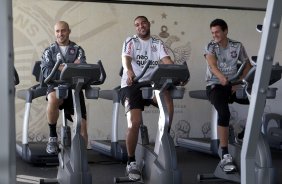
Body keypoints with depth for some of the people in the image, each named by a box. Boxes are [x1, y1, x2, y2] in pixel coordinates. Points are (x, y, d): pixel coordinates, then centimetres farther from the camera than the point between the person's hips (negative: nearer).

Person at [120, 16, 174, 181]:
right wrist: (129, 72, -37)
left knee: (168, 99, -31)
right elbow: (126, 58, -13)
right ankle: (131, 162, -1)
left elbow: (167, 60, -1)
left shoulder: (158, 43, 14)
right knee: (134, 123, -17)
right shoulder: (131, 41, 6)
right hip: (132, 85, -2)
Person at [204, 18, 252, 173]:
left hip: (233, 85, 4)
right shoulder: (210, 47, 1)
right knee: (224, 112, -31)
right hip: (215, 85, -4)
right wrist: (222, 78, -39)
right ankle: (225, 155, -33)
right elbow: (212, 65, -18)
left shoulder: (237, 46, 8)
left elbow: (248, 66, 10)